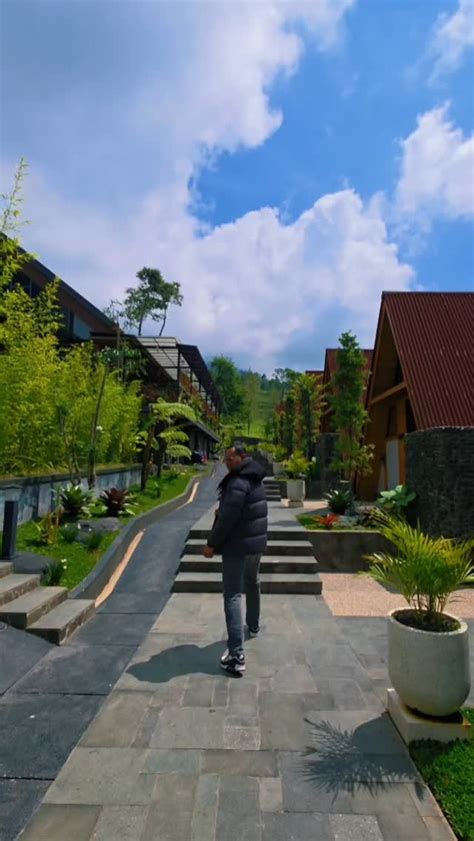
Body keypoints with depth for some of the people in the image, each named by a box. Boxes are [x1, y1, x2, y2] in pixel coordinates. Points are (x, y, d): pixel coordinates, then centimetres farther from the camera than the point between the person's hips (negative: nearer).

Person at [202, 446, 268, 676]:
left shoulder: (238, 483, -21)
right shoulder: (256, 481, 9)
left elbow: (227, 519, -24)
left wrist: (211, 543, -14)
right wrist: (221, 512, 7)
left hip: (237, 546, -10)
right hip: (257, 543, 10)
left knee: (233, 596, -7)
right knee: (252, 584, 28)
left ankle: (236, 657, -8)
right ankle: (253, 625, 50)